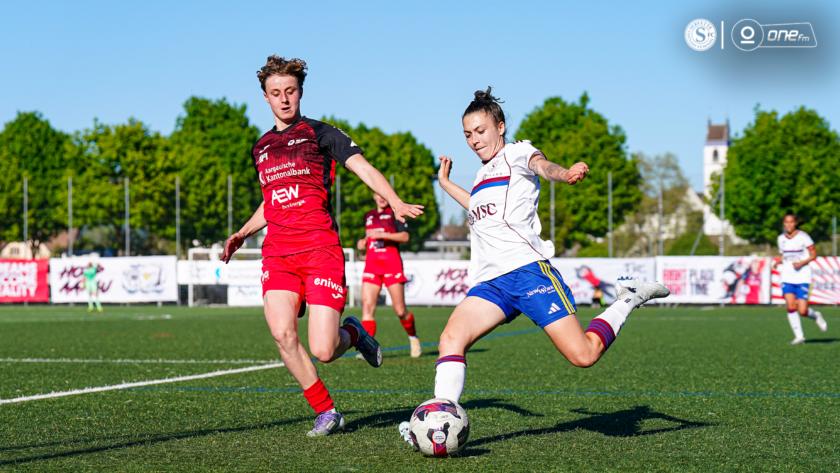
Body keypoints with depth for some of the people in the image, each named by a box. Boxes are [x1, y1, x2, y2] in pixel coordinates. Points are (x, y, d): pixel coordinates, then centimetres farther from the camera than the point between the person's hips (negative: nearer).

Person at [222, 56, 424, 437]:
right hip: (277, 253, 4)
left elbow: (365, 169, -5)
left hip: (320, 250, -4)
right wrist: (242, 234, 22)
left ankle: (353, 333, 24)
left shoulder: (320, 133, 5)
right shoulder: (262, 147, 21)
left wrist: (396, 204, -21)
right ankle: (326, 412, -1)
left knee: (323, 351, -14)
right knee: (282, 334, -18)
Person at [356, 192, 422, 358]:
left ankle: (413, 338, 24)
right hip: (371, 264, 4)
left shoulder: (394, 213, 2)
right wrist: (363, 241, 10)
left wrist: (382, 234, -17)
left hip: (391, 264, -4)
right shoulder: (368, 216, 19)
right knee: (367, 306, -13)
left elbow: (405, 237, -8)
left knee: (400, 311, -3)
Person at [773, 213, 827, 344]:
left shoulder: (803, 237, -6)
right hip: (787, 278, 4)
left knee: (802, 311, -9)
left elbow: (813, 254, -2)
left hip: (803, 278, -4)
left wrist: (802, 263, -18)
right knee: (790, 306, -13)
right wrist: (778, 262, 0)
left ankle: (816, 316, 26)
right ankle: (799, 335, -1)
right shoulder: (781, 238, 8)